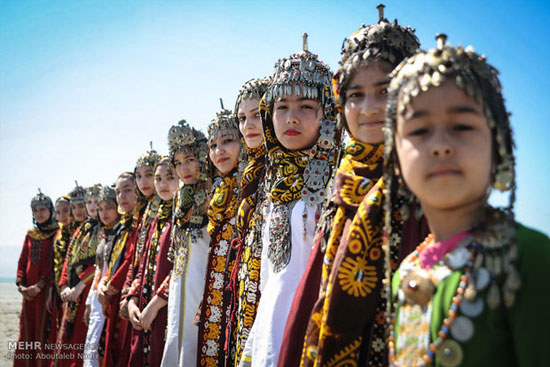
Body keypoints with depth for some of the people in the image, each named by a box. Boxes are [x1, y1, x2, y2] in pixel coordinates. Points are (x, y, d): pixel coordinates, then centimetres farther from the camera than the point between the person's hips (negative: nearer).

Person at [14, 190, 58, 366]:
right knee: (27, 329, 8)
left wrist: (39, 285, -15)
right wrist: (21, 284, 0)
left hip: (45, 288, -6)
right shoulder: (30, 234, 15)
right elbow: (22, 260, 14)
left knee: (43, 329, -5)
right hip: (29, 290, 6)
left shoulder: (56, 233, -3)